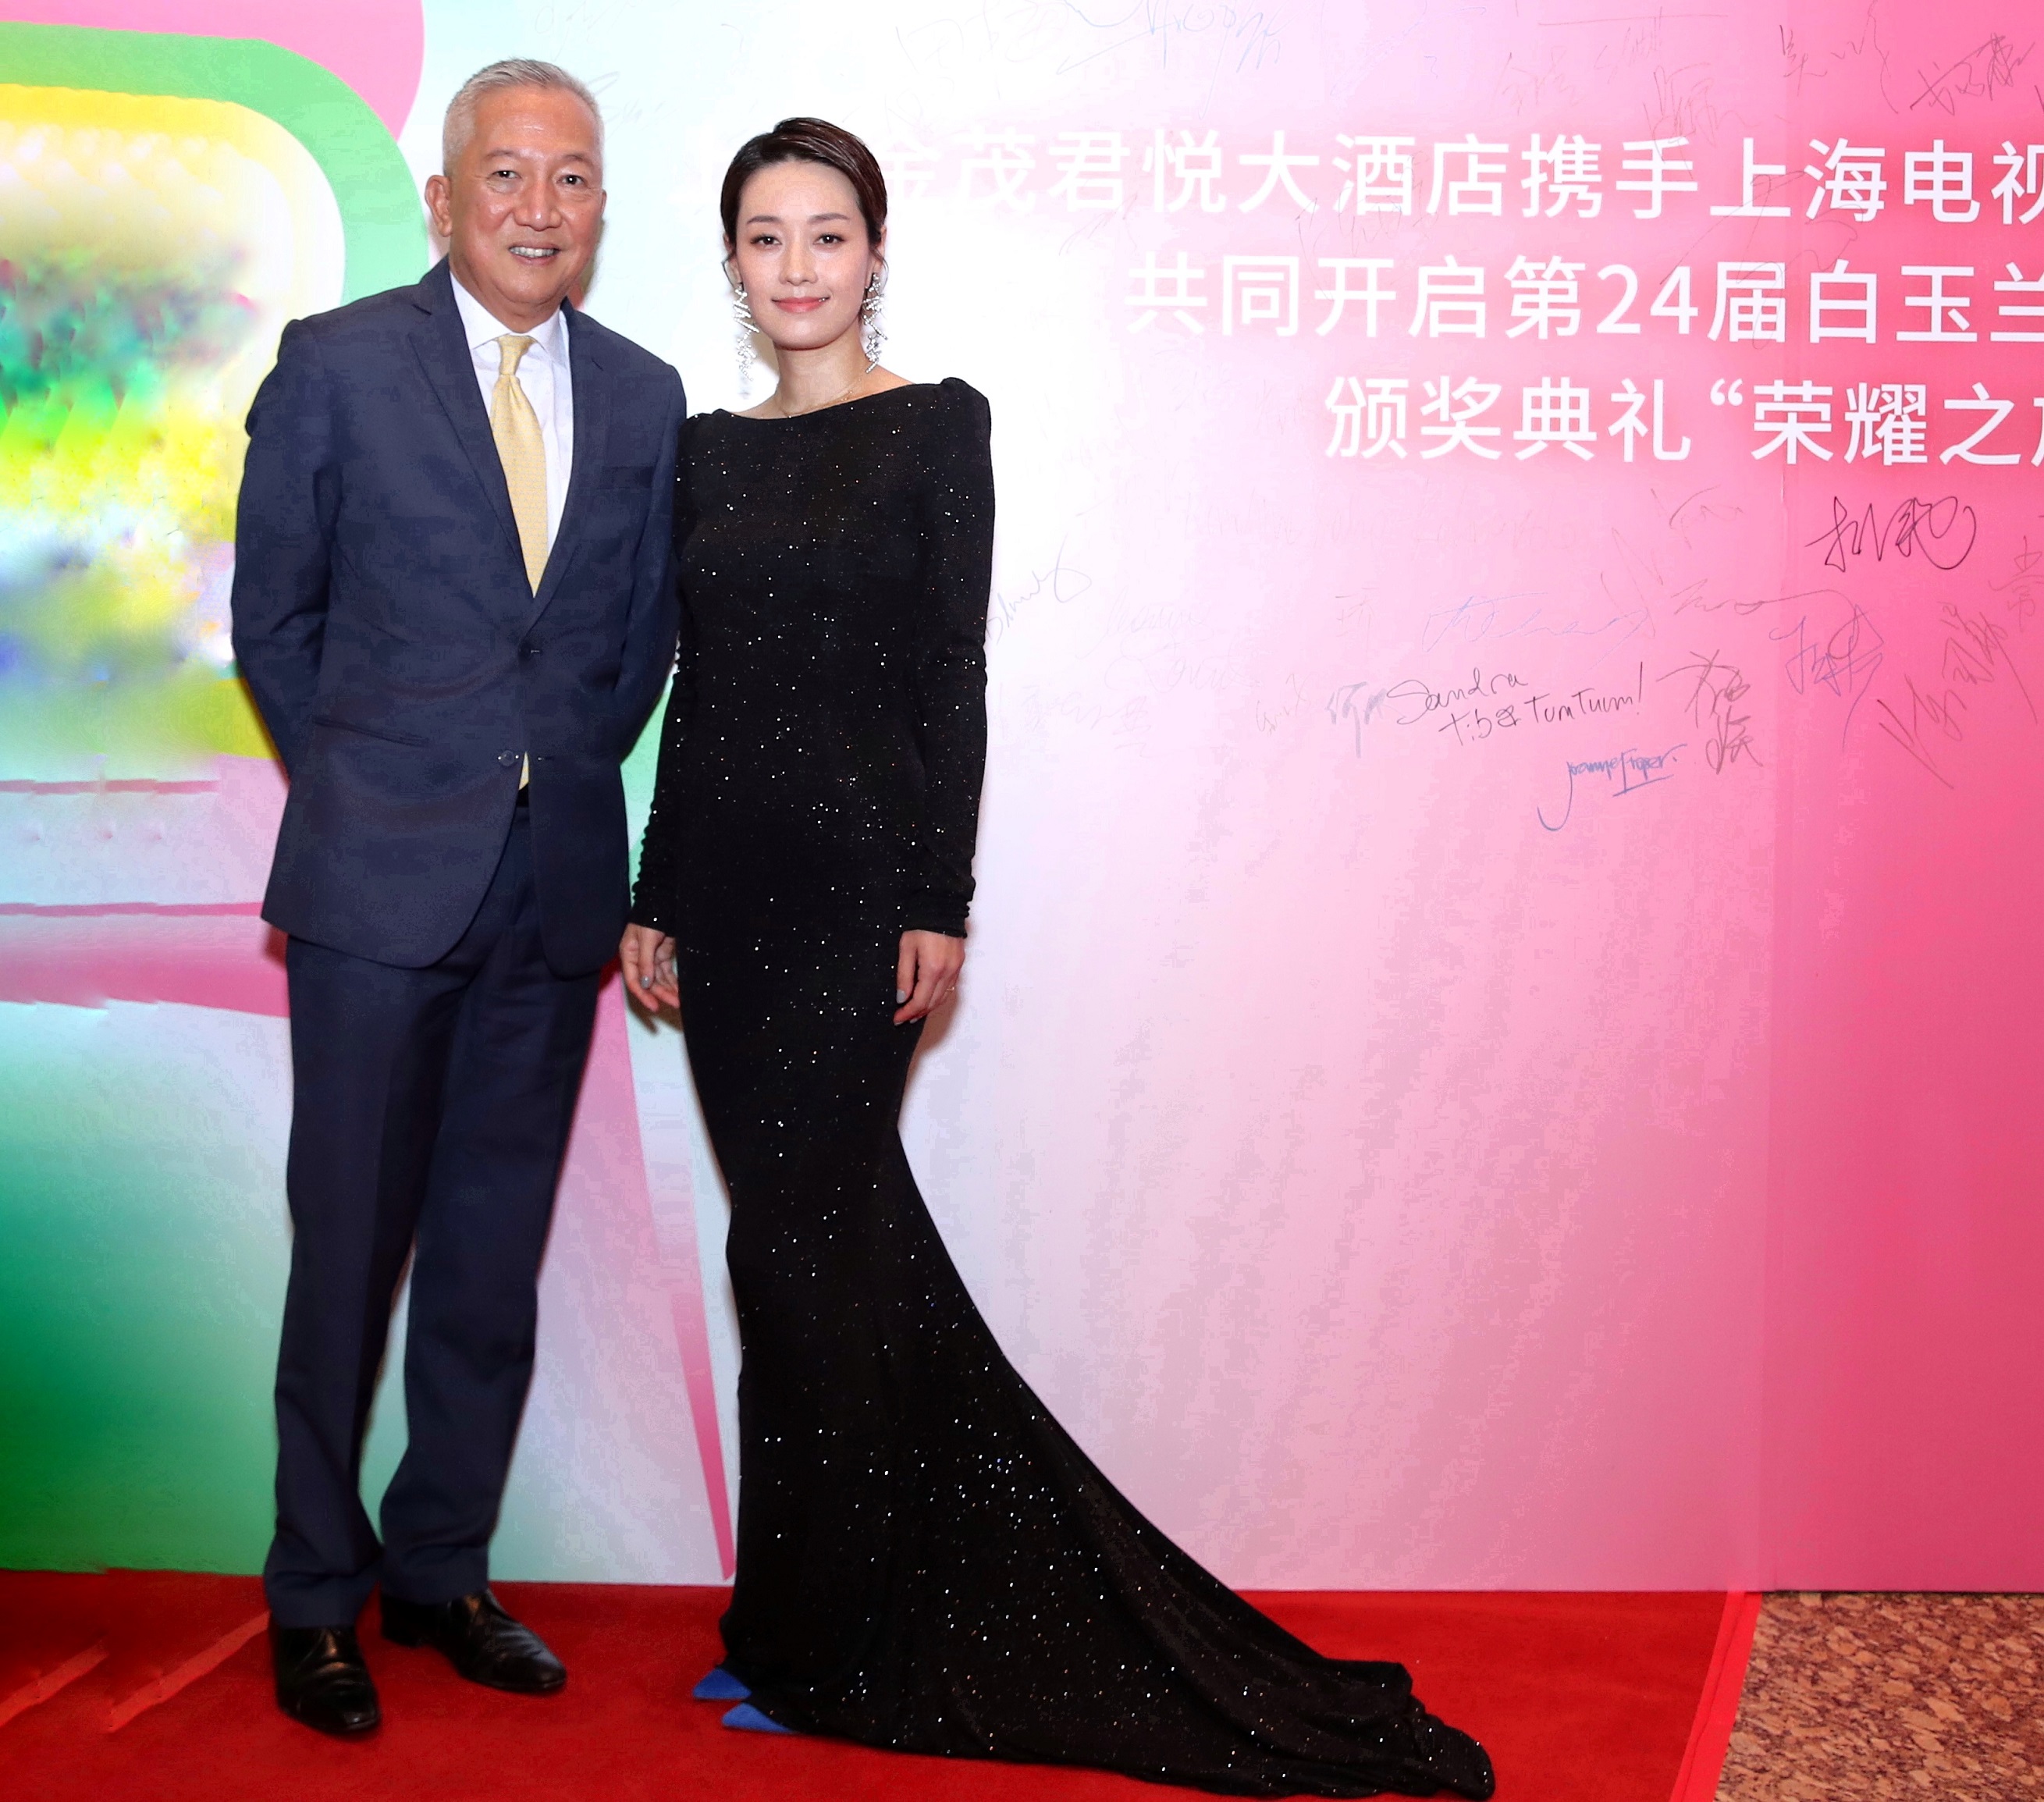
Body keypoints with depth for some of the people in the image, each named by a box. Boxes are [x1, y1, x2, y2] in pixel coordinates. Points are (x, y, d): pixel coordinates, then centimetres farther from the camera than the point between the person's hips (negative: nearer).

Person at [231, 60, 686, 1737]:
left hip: (559, 885, 4)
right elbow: (275, 614, 4)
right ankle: (318, 1596, 20)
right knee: (350, 1242, 4)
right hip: (382, 883, -3)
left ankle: (443, 1569, 26)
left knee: (497, 1251, 11)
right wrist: (366, 789, 5)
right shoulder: (338, 364, -1)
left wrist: (562, 775, 9)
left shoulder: (645, 396, 9)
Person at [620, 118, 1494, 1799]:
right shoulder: (709, 448, 13)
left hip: (858, 879, -5)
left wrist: (940, 903, -13)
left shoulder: (937, 425, -2)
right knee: (837, 1232, 10)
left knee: (796, 1239, -4)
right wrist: (652, 895, 11)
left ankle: (815, 1650, 13)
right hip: (725, 878, 6)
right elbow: (694, 687, 14)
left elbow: (954, 677, -7)